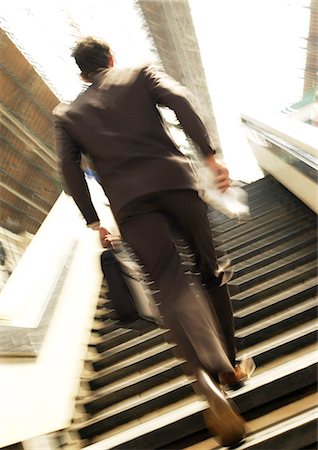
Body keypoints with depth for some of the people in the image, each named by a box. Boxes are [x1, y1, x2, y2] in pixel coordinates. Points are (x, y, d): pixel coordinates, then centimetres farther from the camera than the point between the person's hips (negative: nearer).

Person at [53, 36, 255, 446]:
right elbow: (180, 101, -2)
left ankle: (207, 373, -31)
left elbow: (69, 167, 7)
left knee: (171, 284, -6)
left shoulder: (67, 114, 20)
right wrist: (210, 156, -7)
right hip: (173, 179, 0)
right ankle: (229, 367, 21)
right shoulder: (141, 74, 17)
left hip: (129, 201, 1)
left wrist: (92, 220, 9)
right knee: (210, 271, 12)